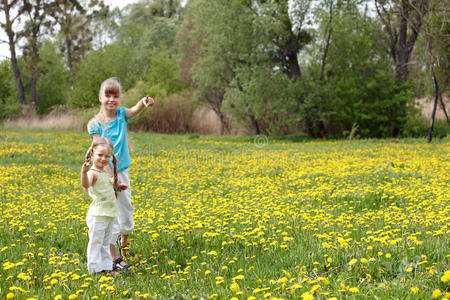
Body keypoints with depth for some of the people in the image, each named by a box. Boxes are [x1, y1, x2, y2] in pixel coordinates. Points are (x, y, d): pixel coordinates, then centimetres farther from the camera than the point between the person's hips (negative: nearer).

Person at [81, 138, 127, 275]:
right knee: (96, 242, -2)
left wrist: (116, 185, 19)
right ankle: (95, 269, 6)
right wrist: (84, 172, -55)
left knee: (105, 243, 17)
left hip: (110, 215, 9)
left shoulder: (106, 172, 12)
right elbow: (86, 185, -39)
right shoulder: (93, 173, -15)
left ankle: (106, 267, 26)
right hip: (98, 214, -9)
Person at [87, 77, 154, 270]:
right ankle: (114, 258, 8)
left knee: (126, 209, 15)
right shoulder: (96, 124, -9)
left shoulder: (122, 115, -2)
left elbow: (135, 110, -26)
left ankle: (124, 239, 45)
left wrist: (144, 102, -50)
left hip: (122, 171, 3)